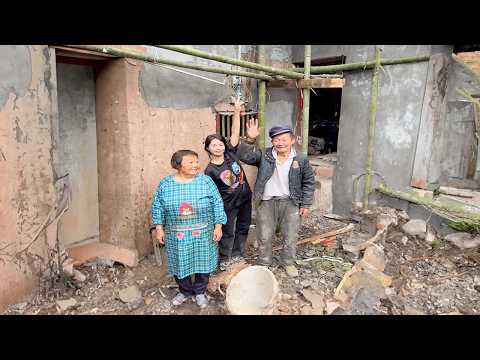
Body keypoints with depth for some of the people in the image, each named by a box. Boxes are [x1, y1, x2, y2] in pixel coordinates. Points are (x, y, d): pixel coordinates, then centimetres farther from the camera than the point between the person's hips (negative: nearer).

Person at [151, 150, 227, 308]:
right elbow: (158, 207, 4)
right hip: (177, 235, 1)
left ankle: (200, 292, 32)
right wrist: (159, 228, 0)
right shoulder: (166, 183, -2)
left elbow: (217, 205, -3)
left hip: (202, 234, -1)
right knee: (180, 264, 12)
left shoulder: (206, 181, -6)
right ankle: (185, 291, 35)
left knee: (202, 263, 9)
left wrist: (218, 226, -6)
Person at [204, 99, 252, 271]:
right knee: (227, 232, 10)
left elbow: (235, 132, -15)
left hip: (245, 199, 5)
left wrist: (237, 111, -22)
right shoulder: (210, 170, -17)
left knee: (243, 227, 18)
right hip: (227, 204, -4)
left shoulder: (230, 153, -8)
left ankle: (237, 255, 38)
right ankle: (224, 259, 30)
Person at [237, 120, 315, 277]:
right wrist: (250, 139, -30)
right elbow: (244, 156, -15)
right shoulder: (264, 155, -4)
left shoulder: (301, 160, -4)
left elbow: (308, 182, 3)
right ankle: (264, 263, 32)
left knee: (290, 236, 12)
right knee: (264, 237, 10)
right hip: (266, 202, 0)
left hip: (290, 202, 0)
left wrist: (306, 204, 0)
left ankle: (288, 262, 35)